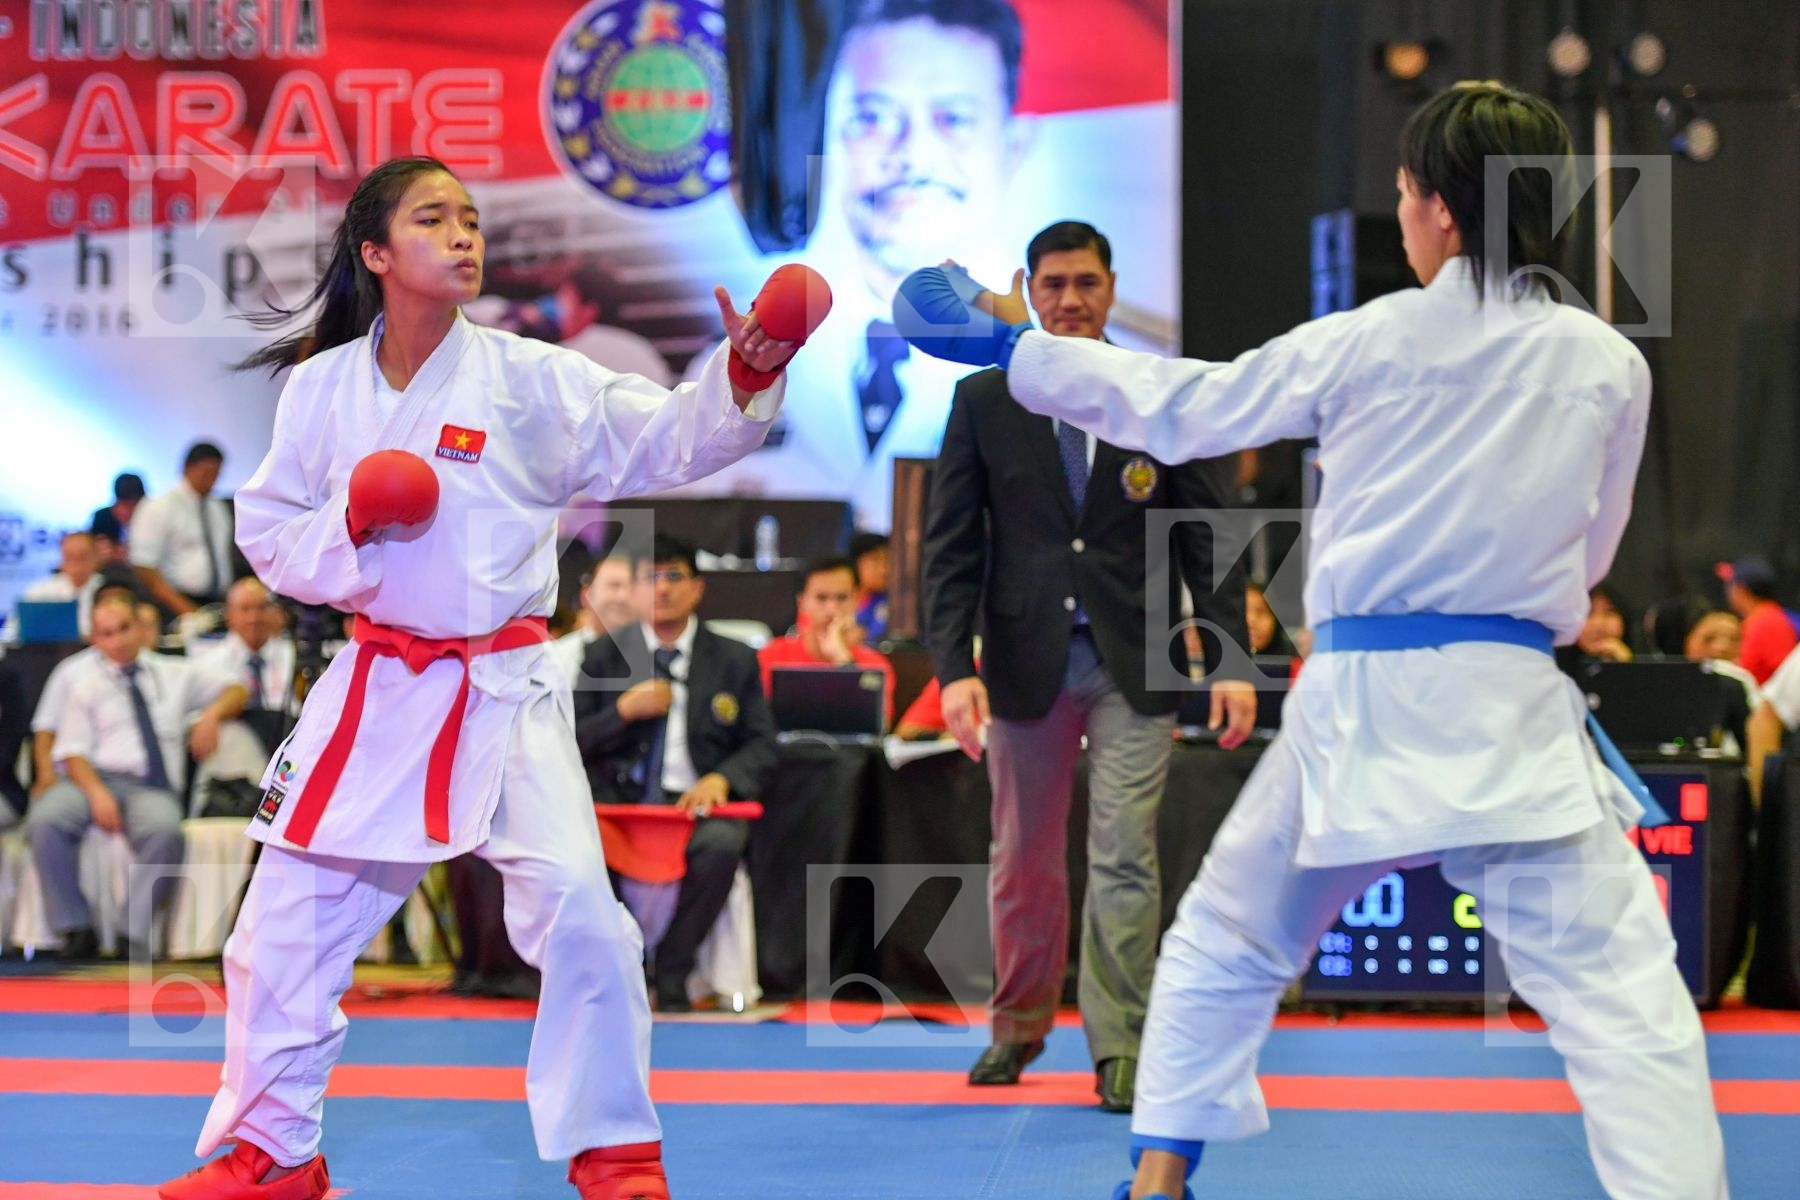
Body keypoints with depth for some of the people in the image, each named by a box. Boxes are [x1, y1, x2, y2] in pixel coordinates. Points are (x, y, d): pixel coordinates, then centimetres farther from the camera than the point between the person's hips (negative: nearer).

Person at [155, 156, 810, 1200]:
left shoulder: (530, 380, -6)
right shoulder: (322, 387, 1)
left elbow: (669, 439, -12)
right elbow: (269, 529, 7)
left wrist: (743, 380, -31)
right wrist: (346, 527, -13)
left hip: (508, 691, -2)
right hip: (378, 688, 2)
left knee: (577, 910, -15)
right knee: (291, 913, 7)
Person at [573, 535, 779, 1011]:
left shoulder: (735, 660, 12)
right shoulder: (605, 654, 13)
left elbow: (762, 746, 9)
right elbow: (571, 744, 9)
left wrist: (722, 779, -13)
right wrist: (623, 711, -10)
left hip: (697, 800, 0)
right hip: (618, 798, 1)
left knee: (722, 844, -37)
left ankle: (673, 969, -16)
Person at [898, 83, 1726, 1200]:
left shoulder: (1365, 344, 0)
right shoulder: (1611, 365, 1)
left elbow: (1177, 403, 11)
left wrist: (1016, 346, 25)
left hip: (1358, 701, 1)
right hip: (1510, 714, -1)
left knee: (1224, 945, 22)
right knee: (1621, 996, -4)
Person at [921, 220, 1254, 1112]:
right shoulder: (984, 401, 3)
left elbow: (1208, 536, 2)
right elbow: (951, 544, 0)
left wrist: (1231, 659, -7)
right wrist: (954, 665, -11)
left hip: (1133, 663, -1)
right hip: (1026, 661, 1)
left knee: (1124, 859, -6)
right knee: (1024, 861, 12)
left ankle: (1120, 1047, -2)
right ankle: (1018, 1026, 30)